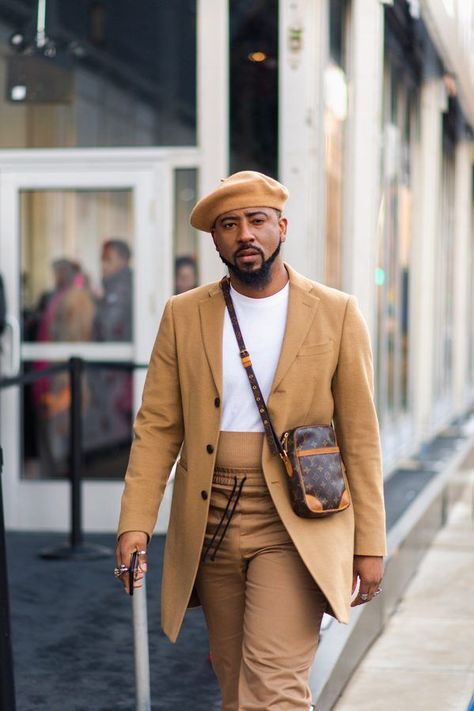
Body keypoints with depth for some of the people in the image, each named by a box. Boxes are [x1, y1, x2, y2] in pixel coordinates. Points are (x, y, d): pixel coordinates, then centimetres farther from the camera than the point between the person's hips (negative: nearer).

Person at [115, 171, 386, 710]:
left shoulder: (336, 314, -1)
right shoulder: (184, 316, 5)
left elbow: (359, 437, 1)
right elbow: (157, 427, 5)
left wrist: (369, 545, -1)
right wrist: (135, 524, -6)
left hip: (294, 527, -3)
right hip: (210, 522, 3)